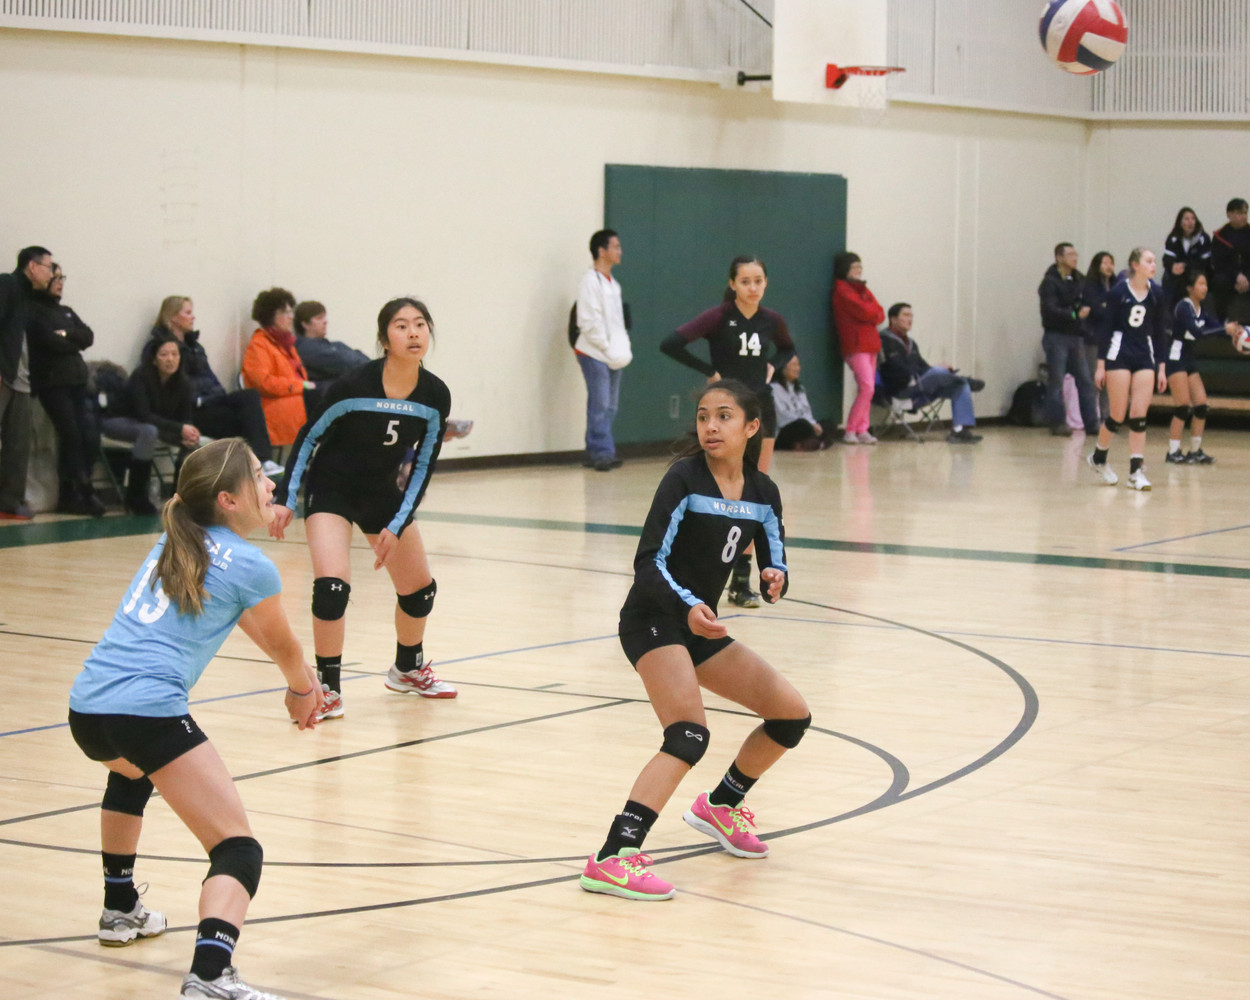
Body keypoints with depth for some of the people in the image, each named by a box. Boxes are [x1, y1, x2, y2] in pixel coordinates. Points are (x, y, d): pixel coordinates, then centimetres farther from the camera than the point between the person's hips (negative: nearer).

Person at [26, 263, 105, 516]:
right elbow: (50, 341, -13)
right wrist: (74, 342, 3)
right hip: (52, 382, -7)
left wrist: (66, 335, -7)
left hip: (76, 380, 7)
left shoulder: (66, 312, 23)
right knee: (72, 436, -12)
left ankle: (69, 495, 2)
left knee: (90, 435, -6)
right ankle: (85, 493, -7)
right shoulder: (34, 311, 0)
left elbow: (88, 337, 10)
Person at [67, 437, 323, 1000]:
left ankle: (120, 910, 52)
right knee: (238, 849, -8)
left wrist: (297, 681, 48)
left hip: (86, 708, 8)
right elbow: (283, 647, 18)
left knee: (130, 775, 42)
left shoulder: (173, 543, 20)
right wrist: (302, 690, 39)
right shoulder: (251, 567, -1)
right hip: (149, 713, -8)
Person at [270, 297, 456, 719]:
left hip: (383, 492, 5)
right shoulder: (354, 385, -25)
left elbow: (422, 467, -5)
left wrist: (397, 526, -11)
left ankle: (408, 670, 38)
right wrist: (286, 500, -10)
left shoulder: (435, 396, -14)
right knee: (332, 586, -23)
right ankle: (328, 688, -8)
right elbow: (309, 437, -11)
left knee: (420, 589, 11)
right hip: (330, 488, -5)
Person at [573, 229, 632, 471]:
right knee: (600, 406, -9)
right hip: (594, 353, -8)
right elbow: (588, 322, -14)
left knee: (609, 407, 8)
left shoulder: (613, 283, 17)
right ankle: (601, 453, -6)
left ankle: (595, 453, 14)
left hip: (614, 356, 8)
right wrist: (607, 348, -14)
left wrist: (623, 348, 7)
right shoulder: (590, 281, -9)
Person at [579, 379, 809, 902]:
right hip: (653, 621, -7)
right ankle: (613, 859, -37)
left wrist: (776, 580, -19)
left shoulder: (762, 493, 3)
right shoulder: (685, 479, -15)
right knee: (690, 735, -27)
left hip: (702, 626, 7)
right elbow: (649, 563, -19)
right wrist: (689, 607, -36)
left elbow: (773, 568, 5)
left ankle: (720, 804, 31)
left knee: (791, 712, 9)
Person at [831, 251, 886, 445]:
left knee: (867, 389, 5)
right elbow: (864, 312, -17)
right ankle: (850, 431, -11)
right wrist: (874, 312, 3)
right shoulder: (843, 290, -7)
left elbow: (880, 314, 10)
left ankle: (862, 431, 7)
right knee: (867, 388, -15)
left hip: (870, 344, 8)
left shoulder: (861, 289, 19)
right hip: (856, 345, -8)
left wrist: (872, 314, -9)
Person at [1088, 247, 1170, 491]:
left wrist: (1161, 368, 6)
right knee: (1118, 415, -2)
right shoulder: (1119, 292, -6)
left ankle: (1136, 471, -1)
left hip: (1145, 356, 3)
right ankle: (1098, 457, 22)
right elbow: (1107, 327, -3)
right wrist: (1101, 365, -6)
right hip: (1119, 354, -3)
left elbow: (1160, 332, 8)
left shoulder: (1157, 294, 4)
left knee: (1139, 416, -4)